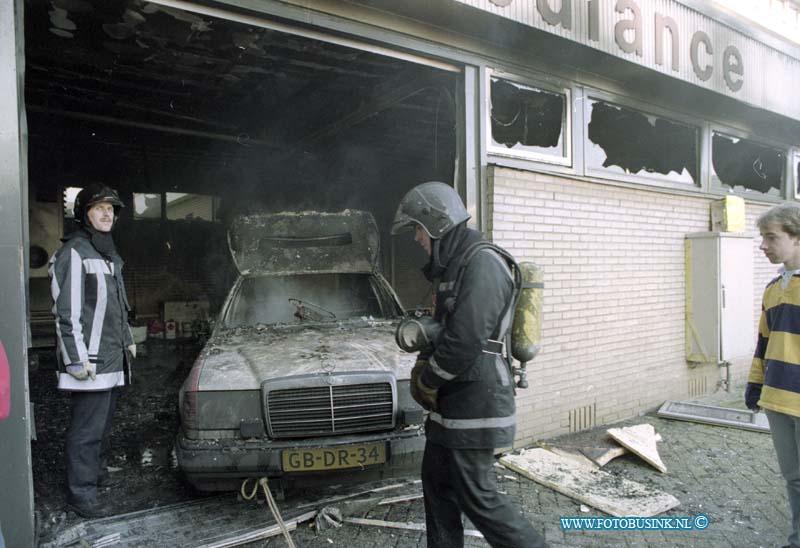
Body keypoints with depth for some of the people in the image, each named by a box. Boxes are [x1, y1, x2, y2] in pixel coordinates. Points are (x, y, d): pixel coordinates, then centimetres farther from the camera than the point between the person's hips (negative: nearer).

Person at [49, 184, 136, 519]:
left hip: (112, 357, 9)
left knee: (103, 422, 18)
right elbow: (66, 310, -16)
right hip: (90, 360, -9)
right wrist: (76, 358, -19)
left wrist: (127, 340, 24)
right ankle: (81, 494, 5)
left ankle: (97, 472, 33)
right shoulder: (74, 252, -11)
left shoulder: (109, 254, 17)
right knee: (87, 427, -4)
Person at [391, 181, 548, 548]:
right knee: (437, 482, 17)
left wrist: (427, 381, -11)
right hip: (451, 401, 10)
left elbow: (465, 341, -26)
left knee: (476, 495, 0)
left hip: (476, 402, -10)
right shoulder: (453, 266, 13)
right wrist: (424, 363, 4)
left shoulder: (482, 265, -19)